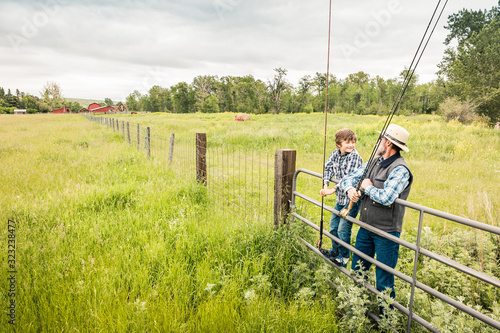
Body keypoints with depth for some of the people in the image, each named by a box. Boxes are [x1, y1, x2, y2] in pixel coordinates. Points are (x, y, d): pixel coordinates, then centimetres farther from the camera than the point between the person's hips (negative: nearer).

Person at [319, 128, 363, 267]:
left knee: (343, 229, -3)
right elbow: (328, 168, 6)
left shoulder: (355, 157, -19)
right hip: (340, 198, 7)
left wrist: (332, 190, -28)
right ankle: (335, 251, 41)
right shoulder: (335, 154, 1)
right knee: (333, 225, 20)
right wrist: (325, 185, -9)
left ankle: (344, 257, 17)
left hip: (352, 199, -7)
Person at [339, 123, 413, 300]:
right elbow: (348, 178, 13)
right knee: (357, 270, 19)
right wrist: (350, 189, -10)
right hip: (365, 227, 8)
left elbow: (387, 198, -31)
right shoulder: (374, 163, 8)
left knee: (384, 278, 6)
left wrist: (367, 187, -13)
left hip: (386, 232, -8)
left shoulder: (400, 170, -17)